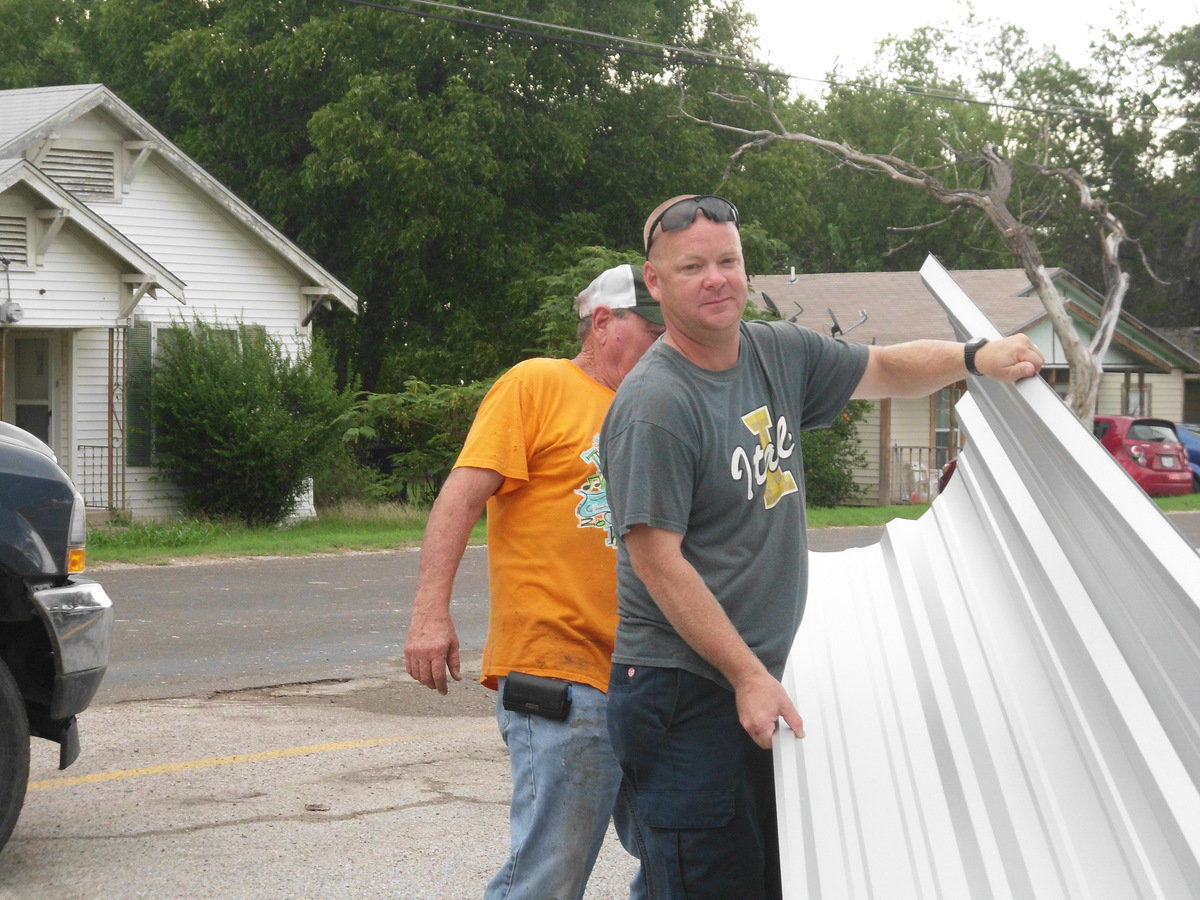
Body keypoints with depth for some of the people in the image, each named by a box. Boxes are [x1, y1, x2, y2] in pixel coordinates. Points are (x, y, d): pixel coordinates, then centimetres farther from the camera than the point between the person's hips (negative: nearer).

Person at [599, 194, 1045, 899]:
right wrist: (749, 677, -19)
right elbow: (658, 561, -18)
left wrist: (975, 358, 1)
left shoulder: (779, 353, 7)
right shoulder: (655, 403, -17)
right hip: (685, 695, -8)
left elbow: (885, 370, 21)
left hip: (759, 680, 8)